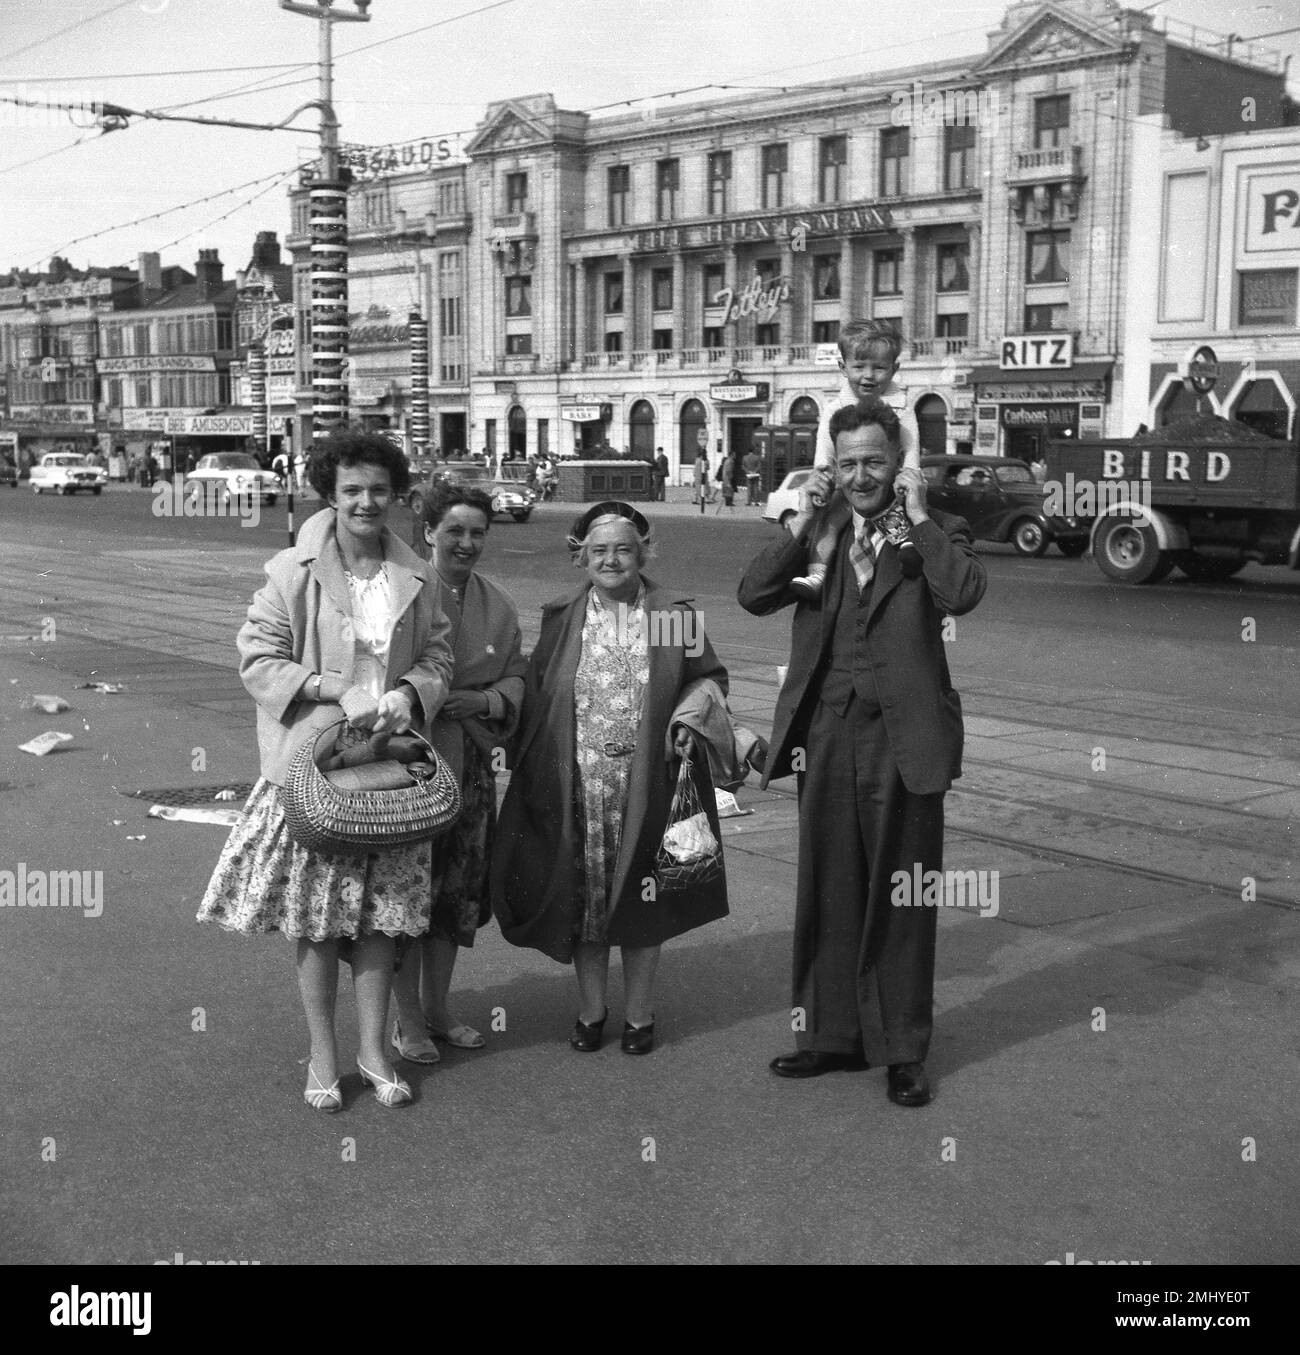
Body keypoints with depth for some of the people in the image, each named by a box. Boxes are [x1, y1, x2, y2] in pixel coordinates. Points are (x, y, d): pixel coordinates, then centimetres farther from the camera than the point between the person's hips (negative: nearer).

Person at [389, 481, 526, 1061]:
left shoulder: (498, 605, 10)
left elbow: (516, 676, 12)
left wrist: (485, 700, -7)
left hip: (471, 763, 6)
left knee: (460, 889, 12)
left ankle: (436, 1008, 29)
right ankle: (407, 1019, 15)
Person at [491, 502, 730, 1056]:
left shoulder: (675, 615, 2)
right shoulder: (561, 618, 5)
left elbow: (710, 678, 10)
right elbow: (533, 698, 8)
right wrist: (530, 775, 1)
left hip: (645, 786, -1)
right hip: (577, 787, 1)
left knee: (638, 899, 7)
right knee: (583, 895, 7)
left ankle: (639, 1013, 22)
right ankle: (590, 1010, 23)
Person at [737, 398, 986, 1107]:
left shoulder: (936, 533, 0)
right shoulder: (819, 535, 9)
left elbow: (962, 594, -21)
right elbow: (753, 595, -4)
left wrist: (918, 515, -14)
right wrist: (803, 523, -8)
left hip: (903, 739, -3)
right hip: (825, 735, 4)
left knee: (900, 900, 6)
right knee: (828, 893, 13)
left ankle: (903, 1051, 18)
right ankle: (833, 1035, 27)